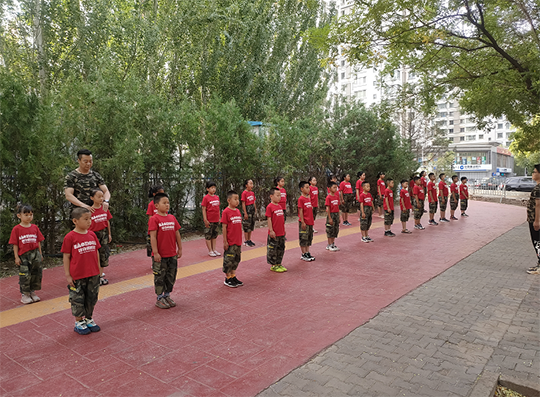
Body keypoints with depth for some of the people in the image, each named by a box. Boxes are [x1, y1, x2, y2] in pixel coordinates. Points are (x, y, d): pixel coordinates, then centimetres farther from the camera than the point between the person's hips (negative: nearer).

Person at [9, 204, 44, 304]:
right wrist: (16, 257, -6)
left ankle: (32, 292, 24)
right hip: (23, 256, -3)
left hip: (35, 254, 3)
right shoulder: (16, 229, -4)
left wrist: (40, 254, 10)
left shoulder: (35, 227, 5)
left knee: (36, 274, 8)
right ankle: (24, 294, 15)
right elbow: (15, 244, -3)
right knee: (25, 275, 0)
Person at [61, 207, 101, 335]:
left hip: (93, 275, 5)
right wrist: (67, 275, -8)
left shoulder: (92, 234, 2)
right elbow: (66, 257, -8)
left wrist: (98, 270, 11)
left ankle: (89, 319, 33)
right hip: (77, 276, -4)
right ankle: (79, 322, 26)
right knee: (78, 300, 9)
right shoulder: (70, 237, -12)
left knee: (92, 298, 16)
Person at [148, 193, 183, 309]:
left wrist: (179, 249, 11)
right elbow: (153, 237, -14)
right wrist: (155, 252, -16)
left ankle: (167, 296, 31)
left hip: (172, 255, 6)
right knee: (160, 277, 6)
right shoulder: (154, 219, -12)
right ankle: (159, 299, 20)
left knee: (171, 277, 15)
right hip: (160, 255, -6)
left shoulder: (172, 218, 6)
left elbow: (177, 234, 11)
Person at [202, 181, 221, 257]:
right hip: (209, 221, -6)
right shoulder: (206, 198, -10)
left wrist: (219, 218, 13)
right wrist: (205, 220, -13)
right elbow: (204, 209, -9)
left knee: (214, 235, 13)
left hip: (216, 220, 6)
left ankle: (214, 249, 22)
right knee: (208, 236, 4)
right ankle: (210, 251, 11)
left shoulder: (217, 197, 7)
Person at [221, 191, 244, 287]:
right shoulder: (226, 212, -12)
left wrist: (240, 239, 14)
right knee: (228, 260, 3)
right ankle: (228, 279, 16)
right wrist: (225, 241, -12)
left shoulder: (238, 211, 8)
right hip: (230, 242, -7)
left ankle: (233, 277, 27)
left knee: (236, 260, 15)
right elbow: (224, 227, -11)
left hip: (238, 242, 7)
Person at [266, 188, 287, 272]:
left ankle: (279, 264, 27)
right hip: (274, 234, -8)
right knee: (273, 249, 3)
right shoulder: (270, 207, -13)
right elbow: (269, 219, -14)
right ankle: (273, 265, 15)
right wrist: (271, 230, -16)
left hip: (281, 233, 8)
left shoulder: (279, 206, 9)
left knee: (281, 249, 15)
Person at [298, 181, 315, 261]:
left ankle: (307, 253, 24)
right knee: (303, 238, 1)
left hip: (310, 222, 8)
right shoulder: (301, 199, -13)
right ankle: (303, 255, 9)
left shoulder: (309, 198, 11)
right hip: (304, 222, -8)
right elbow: (300, 211, -15)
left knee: (309, 238, 14)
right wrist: (302, 222, -17)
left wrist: (312, 221, 16)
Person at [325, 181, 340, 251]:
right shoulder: (328, 197, -12)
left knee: (336, 230, 11)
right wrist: (330, 218, -17)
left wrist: (339, 216, 11)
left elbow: (337, 207, 12)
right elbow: (328, 208, -14)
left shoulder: (336, 196, 8)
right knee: (330, 230, 1)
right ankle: (329, 245, 10)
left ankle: (333, 244, 22)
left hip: (336, 214, 7)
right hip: (331, 214, -7)